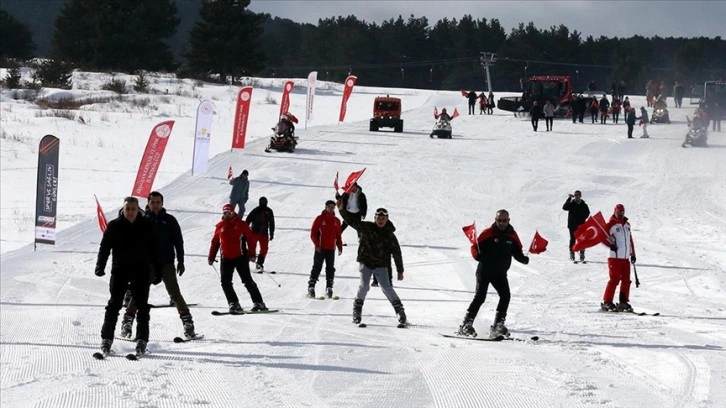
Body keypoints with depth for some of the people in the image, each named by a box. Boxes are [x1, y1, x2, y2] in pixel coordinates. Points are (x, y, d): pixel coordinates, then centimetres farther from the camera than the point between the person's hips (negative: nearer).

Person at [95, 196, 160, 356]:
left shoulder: (146, 226, 4)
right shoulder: (114, 226, 1)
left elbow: (154, 250, 9)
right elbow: (105, 247, 0)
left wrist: (157, 272, 7)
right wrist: (100, 266, -13)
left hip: (141, 271, 1)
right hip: (120, 270, -1)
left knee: (142, 305, 0)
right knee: (114, 304, -2)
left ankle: (142, 340, 4)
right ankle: (106, 339, 3)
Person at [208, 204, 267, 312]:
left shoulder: (241, 224, 0)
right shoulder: (220, 226, 9)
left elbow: (250, 239, -2)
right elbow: (215, 242, 14)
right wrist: (211, 257, 10)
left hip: (240, 257, -4)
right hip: (226, 258, 4)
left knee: (247, 281, -3)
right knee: (225, 282, -6)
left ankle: (258, 302, 3)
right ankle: (233, 303, 1)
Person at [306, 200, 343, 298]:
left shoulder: (336, 221, 12)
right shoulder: (320, 219, -1)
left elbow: (338, 235, 16)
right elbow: (313, 233, -3)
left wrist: (340, 246, 6)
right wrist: (317, 244, -12)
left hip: (331, 249, 4)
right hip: (320, 249, -4)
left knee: (330, 269, 2)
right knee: (317, 268, -4)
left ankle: (329, 288, 6)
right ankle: (311, 287, -2)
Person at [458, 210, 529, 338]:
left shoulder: (512, 236, 4)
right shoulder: (488, 233, -8)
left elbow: (517, 252, 14)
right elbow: (475, 247, -7)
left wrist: (523, 258, -8)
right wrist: (477, 255, -29)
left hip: (500, 273, 4)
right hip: (484, 271, -4)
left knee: (505, 296, -10)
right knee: (480, 296, -13)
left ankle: (498, 326, -3)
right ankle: (466, 324, -9)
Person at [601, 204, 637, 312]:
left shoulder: (627, 224, 17)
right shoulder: (611, 224, -3)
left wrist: (633, 254, 22)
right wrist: (610, 243, -24)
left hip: (625, 258, 7)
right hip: (615, 257, -7)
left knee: (626, 280, 5)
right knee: (614, 279, -11)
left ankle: (624, 302, 11)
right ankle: (607, 302, -6)